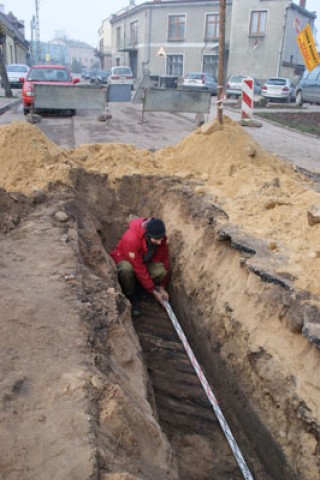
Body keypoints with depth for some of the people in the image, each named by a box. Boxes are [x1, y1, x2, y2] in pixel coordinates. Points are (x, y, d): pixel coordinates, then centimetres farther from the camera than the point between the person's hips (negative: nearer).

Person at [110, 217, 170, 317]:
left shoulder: (161, 239, -22)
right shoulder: (132, 239, -39)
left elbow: (164, 260, -9)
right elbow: (139, 269, -34)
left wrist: (162, 288, -8)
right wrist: (154, 292, -27)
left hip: (146, 261, 4)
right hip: (125, 259, -4)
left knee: (161, 271, -27)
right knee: (126, 268, -40)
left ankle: (137, 288, -2)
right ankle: (131, 296, -14)